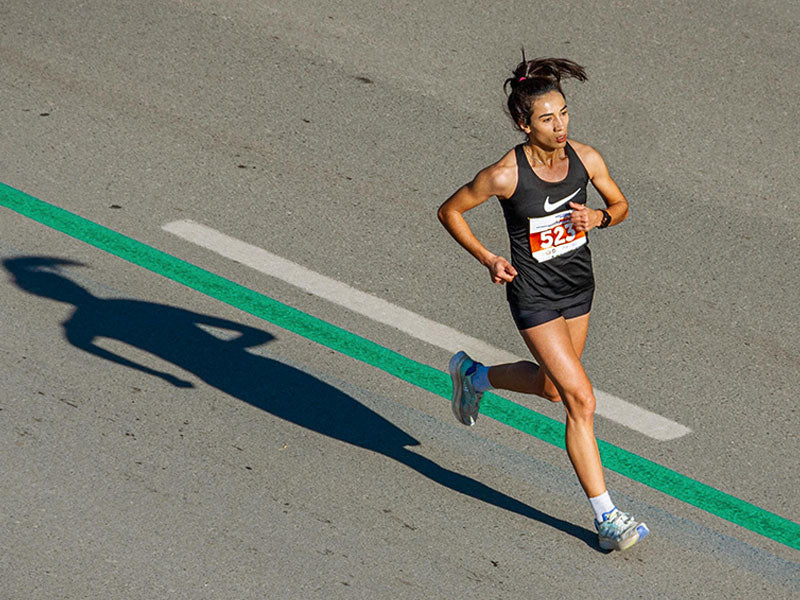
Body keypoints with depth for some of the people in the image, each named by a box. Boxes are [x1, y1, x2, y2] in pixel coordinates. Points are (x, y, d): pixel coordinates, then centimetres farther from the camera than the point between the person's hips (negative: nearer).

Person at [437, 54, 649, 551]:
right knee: (581, 399, -12)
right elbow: (450, 211, -7)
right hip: (535, 297, -6)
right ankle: (607, 518, -6)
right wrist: (487, 259, -15)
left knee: (552, 387, 24)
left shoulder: (585, 158, -11)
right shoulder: (505, 175, -23)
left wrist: (598, 218, -16)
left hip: (579, 289, 6)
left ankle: (474, 375, 54)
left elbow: (621, 205, 6)